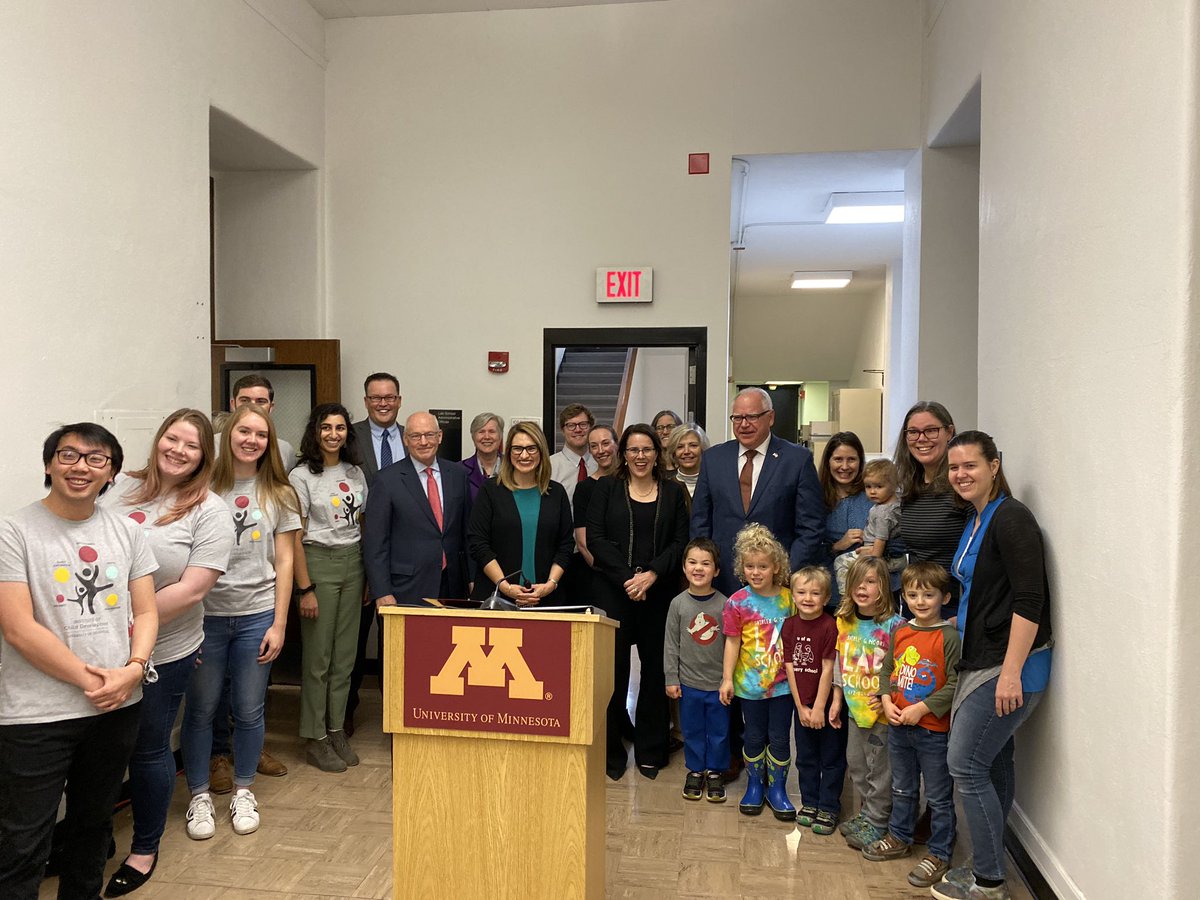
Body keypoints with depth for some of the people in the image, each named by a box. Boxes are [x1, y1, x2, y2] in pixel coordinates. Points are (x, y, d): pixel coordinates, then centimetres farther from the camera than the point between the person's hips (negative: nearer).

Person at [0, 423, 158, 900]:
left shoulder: (127, 531, 5)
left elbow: (145, 612, 7)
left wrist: (133, 669, -11)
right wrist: (88, 680, -16)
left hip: (118, 706, 5)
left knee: (94, 824, 21)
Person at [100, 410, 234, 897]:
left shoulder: (209, 512, -11)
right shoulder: (122, 489, 1)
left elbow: (191, 590, -16)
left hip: (162, 654, -3)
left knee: (148, 750, 12)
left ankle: (145, 848, 34)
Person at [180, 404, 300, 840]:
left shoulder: (279, 495, 3)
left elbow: (283, 563, 4)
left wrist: (278, 624, -1)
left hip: (257, 615, 1)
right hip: (206, 614, -1)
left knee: (249, 710, 9)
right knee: (201, 709, 9)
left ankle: (243, 791, 28)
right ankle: (199, 795, 27)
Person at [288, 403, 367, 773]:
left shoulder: (356, 473, 9)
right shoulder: (301, 476, -6)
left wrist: (369, 576, 7)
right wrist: (305, 588, -12)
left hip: (353, 562, 5)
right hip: (319, 562, -5)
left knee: (345, 655, 10)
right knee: (317, 656, 2)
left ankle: (336, 729, 23)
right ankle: (315, 738, 15)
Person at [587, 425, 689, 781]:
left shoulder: (672, 492, 10)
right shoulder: (606, 488, 6)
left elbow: (681, 543, 4)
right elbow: (595, 539, -2)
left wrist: (652, 574, -12)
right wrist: (627, 578, -12)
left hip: (659, 592, 2)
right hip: (613, 591, -1)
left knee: (656, 668, 5)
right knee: (613, 668, 0)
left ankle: (650, 751, 19)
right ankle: (611, 751, 14)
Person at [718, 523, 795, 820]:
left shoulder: (788, 598, -5)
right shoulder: (738, 602, -9)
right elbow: (732, 642, -5)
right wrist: (727, 678, -6)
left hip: (783, 682, 1)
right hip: (750, 682, 0)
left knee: (780, 737, 8)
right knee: (754, 736, 12)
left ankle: (777, 787, 26)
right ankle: (754, 785, 31)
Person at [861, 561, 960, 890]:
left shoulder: (949, 637, -16)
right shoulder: (900, 631, 3)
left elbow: (955, 684, -19)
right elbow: (887, 670, 10)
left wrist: (922, 708, -20)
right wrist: (887, 700, -5)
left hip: (934, 731, -6)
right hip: (897, 727, 6)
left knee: (939, 798, 9)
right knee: (902, 789, 24)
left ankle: (939, 854, 24)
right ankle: (899, 838, 41)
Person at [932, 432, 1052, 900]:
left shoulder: (1011, 518, -15)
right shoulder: (974, 521, 12)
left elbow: (1029, 601, -21)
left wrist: (1010, 673, -23)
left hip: (1008, 667, -9)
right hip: (982, 662, 9)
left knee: (966, 764, -4)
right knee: (992, 764, 15)